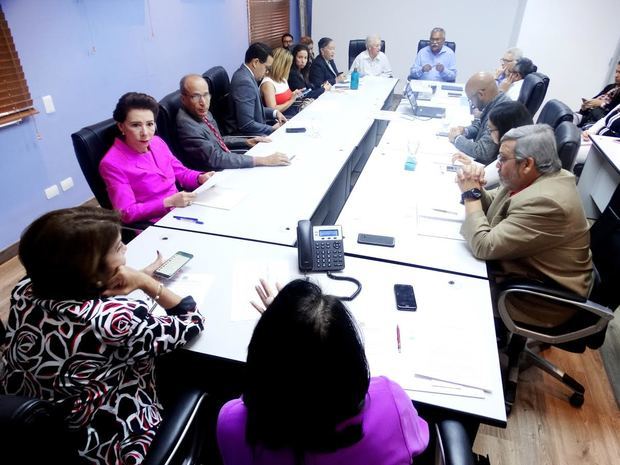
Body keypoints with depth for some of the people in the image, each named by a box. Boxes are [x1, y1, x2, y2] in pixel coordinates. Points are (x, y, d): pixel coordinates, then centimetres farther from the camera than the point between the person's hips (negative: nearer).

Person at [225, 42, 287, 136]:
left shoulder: (245, 75, 6)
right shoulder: (244, 82, -22)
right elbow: (246, 125, -26)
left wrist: (274, 112, 6)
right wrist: (272, 129, -14)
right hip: (245, 135, -10)